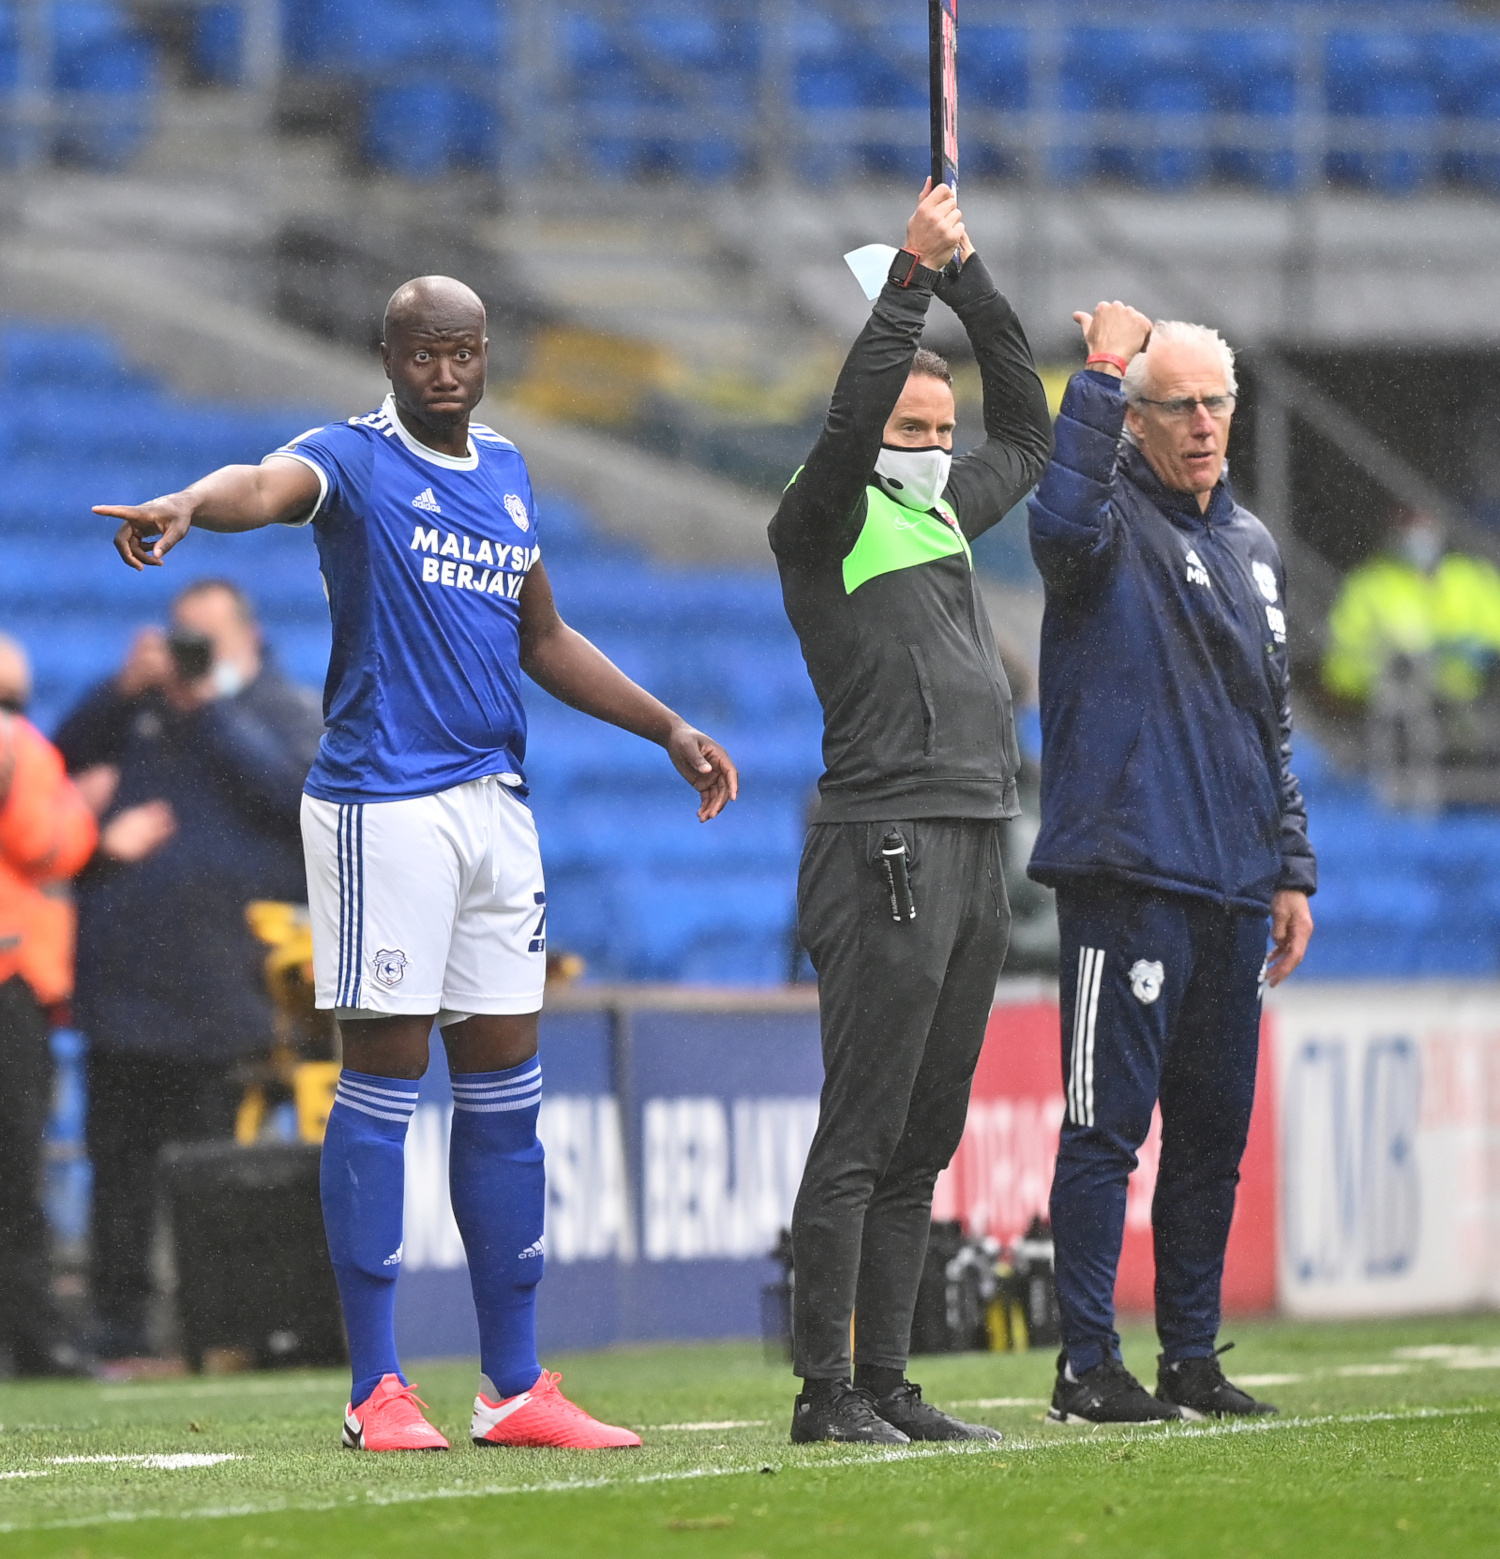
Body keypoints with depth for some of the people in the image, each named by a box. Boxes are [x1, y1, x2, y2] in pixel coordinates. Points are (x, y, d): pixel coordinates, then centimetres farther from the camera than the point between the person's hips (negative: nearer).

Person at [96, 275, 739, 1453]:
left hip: (497, 802, 7)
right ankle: (378, 1390, -1)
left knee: (506, 1094, 8)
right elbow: (271, 485, -30)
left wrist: (667, 728, 30)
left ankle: (516, 1389, 13)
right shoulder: (355, 459, -5)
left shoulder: (507, 474, 16)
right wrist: (186, 507, -51)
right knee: (385, 1081, -5)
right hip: (383, 803, -7)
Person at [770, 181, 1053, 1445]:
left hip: (975, 853, 8)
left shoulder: (948, 514, 21)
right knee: (861, 1135, -9)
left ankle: (887, 1384, 11)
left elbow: (1027, 432, 32)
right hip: (884, 851, -8)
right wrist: (914, 277, -17)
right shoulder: (825, 525, -1)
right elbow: (852, 417, -18)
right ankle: (827, 1390, -8)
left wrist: (970, 279, 22)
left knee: (921, 1144, 8)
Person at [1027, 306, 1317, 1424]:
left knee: (1215, 1134, 10)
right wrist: (1101, 372, -28)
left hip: (1233, 891, 7)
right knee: (1109, 1127, -6)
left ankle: (1192, 1361, 17)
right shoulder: (1118, 523, -3)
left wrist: (1292, 870, 18)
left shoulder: (1252, 544, 19)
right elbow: (1064, 524, -31)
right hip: (1128, 874, -7)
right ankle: (1088, 1369, -4)